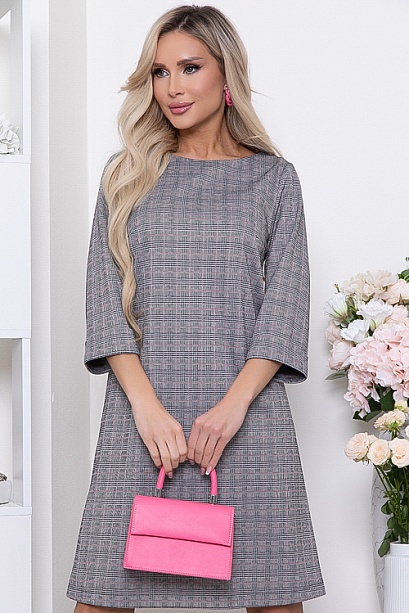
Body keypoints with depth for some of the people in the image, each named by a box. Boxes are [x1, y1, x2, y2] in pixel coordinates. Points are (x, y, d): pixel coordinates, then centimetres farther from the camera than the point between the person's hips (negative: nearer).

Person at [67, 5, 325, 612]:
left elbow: (285, 302, 2)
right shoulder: (126, 176, 13)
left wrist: (233, 404, -11)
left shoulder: (274, 179, 10)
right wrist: (147, 405, -10)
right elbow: (105, 296, 4)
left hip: (247, 408, -1)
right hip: (142, 410, 1)